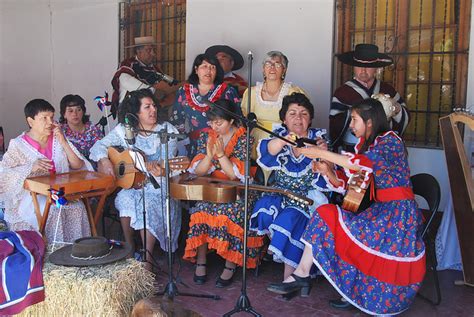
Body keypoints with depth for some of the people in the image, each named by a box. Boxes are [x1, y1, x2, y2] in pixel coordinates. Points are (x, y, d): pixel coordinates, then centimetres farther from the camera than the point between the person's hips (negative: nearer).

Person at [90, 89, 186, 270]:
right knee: (125, 199, -30)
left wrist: (160, 171, -28)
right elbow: (99, 146, 4)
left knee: (149, 204, -31)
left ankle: (147, 258, -19)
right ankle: (130, 249, -12)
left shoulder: (167, 131, 1)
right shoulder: (124, 130, 5)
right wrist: (104, 161, -17)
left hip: (157, 184, -1)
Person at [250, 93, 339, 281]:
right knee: (264, 208, -26)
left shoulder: (319, 137, 1)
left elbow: (326, 177, -8)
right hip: (281, 192, 2)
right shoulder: (280, 134, 3)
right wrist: (284, 140, -44)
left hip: (308, 196, -2)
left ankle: (289, 276, -15)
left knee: (290, 218, -28)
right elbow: (268, 151, -23)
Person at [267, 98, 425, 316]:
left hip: (398, 210, -7)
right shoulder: (366, 144, 15)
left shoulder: (390, 140, -10)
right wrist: (328, 172, -8)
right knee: (326, 216, -11)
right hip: (382, 208, 8)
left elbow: (362, 163, -28)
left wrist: (320, 153, -24)